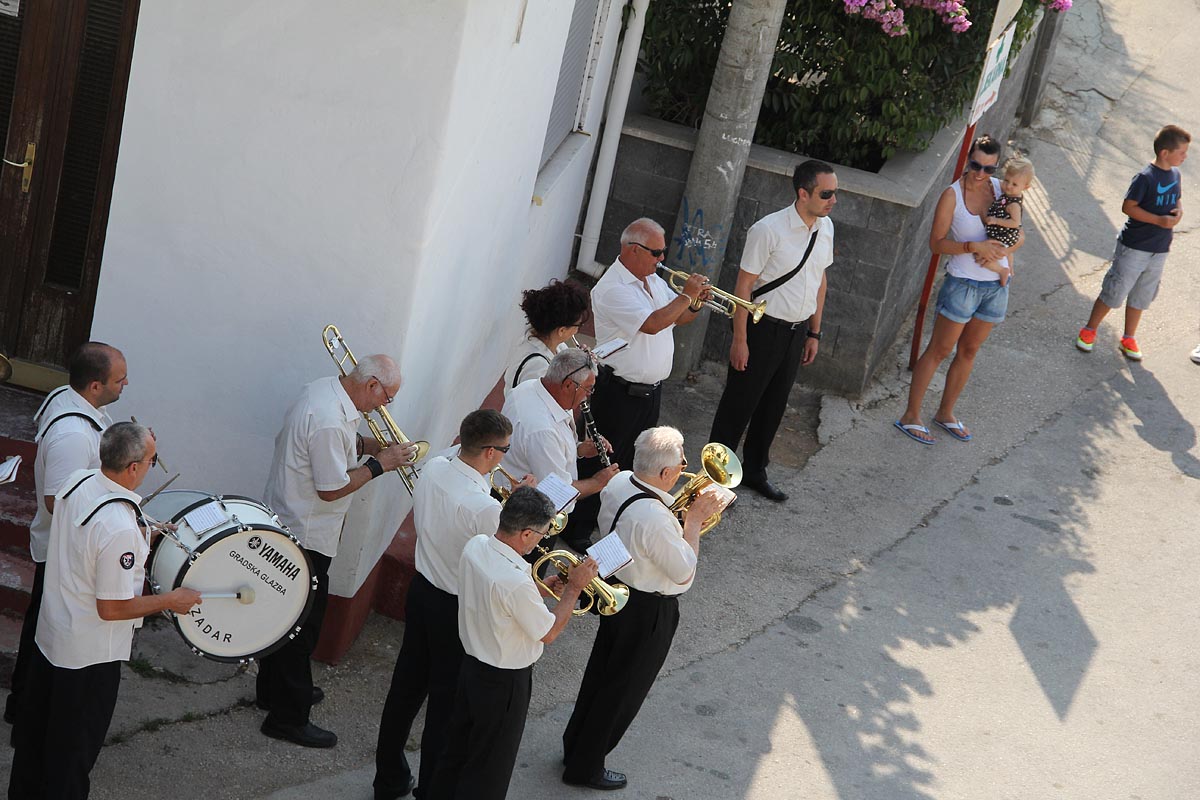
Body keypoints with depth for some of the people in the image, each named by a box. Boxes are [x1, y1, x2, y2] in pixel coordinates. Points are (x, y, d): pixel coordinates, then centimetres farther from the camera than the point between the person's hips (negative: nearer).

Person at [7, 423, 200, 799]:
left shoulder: (76, 482, -9)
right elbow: (112, 609, -26)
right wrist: (169, 601, -13)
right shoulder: (120, 529, -34)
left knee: (35, 728, 26)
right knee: (74, 751, 11)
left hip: (47, 636, 8)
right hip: (89, 655, -8)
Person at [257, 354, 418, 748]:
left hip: (285, 522, 10)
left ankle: (273, 689, 40)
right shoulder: (331, 422, -30)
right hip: (306, 534, -10)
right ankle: (288, 718, 10)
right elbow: (332, 490, -25)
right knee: (303, 623, 0)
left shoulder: (322, 390, 0)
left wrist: (364, 445, 2)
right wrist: (378, 465, -16)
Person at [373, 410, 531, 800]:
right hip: (457, 608, -8)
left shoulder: (432, 469, -8)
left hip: (421, 589, 8)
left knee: (406, 687, 20)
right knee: (446, 703, 10)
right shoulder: (485, 508, -31)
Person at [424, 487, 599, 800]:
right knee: (489, 765, 14)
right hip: (505, 680, -8)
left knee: (457, 749, 27)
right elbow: (548, 633, -20)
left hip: (471, 665, 8)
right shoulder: (515, 582, -35)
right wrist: (574, 588, -12)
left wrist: (540, 588, 3)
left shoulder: (475, 546, -10)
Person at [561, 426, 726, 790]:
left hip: (615, 590, 8)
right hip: (649, 610, -8)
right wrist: (694, 520, -17)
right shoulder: (654, 519, -36)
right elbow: (684, 572, -24)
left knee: (601, 672, 26)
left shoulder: (619, 482, -10)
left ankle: (575, 744, 45)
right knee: (624, 690, 12)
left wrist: (679, 517, -1)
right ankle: (585, 767, 28)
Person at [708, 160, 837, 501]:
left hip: (797, 331, 6)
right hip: (764, 329, -6)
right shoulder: (768, 230, -20)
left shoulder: (825, 228, 1)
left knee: (773, 407, 19)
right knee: (739, 404, 5)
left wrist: (814, 333, 15)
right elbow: (744, 285, -16)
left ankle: (755, 472, 36)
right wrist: (739, 340, -15)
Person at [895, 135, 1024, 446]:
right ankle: (911, 416, 11)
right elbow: (937, 243, -15)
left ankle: (945, 412, 31)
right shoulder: (952, 195, -13)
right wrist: (975, 246, -26)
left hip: (996, 285, 5)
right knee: (939, 350, 2)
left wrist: (1002, 251, -15)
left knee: (969, 350, 16)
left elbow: (1019, 235, 7)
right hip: (963, 283, -5)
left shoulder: (1002, 190, 0)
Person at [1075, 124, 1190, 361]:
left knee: (1140, 297, 16)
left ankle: (1129, 338, 29)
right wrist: (1159, 220, -23)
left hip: (1159, 250, 6)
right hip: (1134, 248, -6)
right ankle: (1089, 331, 18)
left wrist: (1178, 211, -5)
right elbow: (1128, 207, -19)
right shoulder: (1145, 178, -19)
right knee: (1114, 292, 2)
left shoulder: (1175, 175, 3)